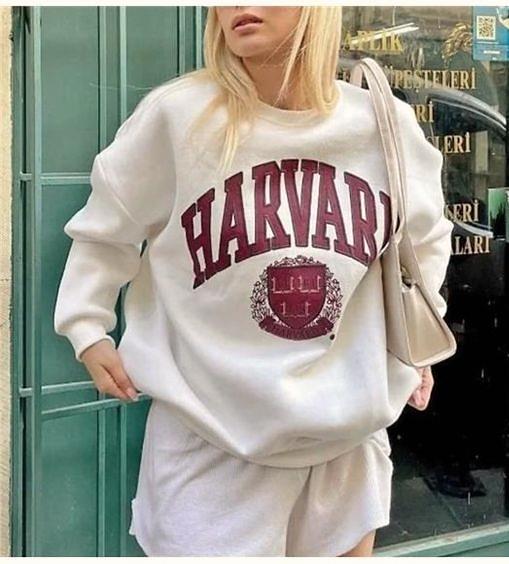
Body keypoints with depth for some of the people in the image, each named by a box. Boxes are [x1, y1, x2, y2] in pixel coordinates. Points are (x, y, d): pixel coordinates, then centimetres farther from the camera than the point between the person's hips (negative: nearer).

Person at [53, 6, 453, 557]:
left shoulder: (386, 126, -4)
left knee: (347, 549, 19)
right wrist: (88, 328, 0)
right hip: (214, 431, -3)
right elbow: (104, 228, 2)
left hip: (350, 426, 4)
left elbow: (425, 238, 16)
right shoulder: (175, 114, -13)